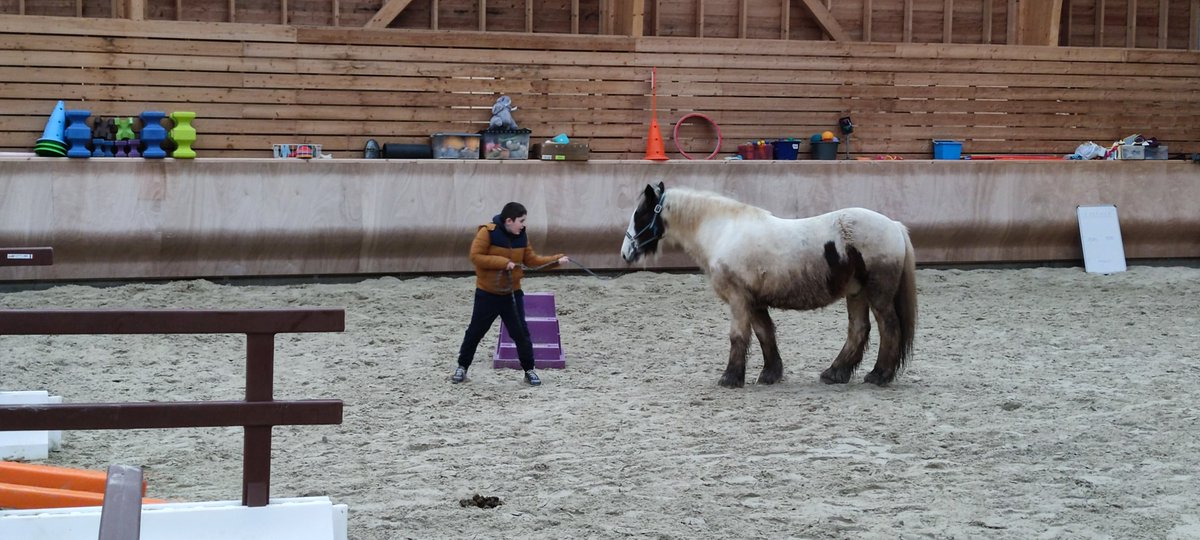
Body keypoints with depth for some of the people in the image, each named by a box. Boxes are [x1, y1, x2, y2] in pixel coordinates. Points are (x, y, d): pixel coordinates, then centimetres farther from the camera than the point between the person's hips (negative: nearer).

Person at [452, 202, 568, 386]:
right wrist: (502, 262, -26)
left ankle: (529, 371, 11)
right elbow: (475, 256, -21)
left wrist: (556, 260, -7)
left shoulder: (521, 236, -1)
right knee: (475, 332, 7)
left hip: (512, 294, 4)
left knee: (521, 333, 1)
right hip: (487, 294, -4)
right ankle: (462, 367, 22)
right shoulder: (487, 232, -18)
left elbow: (531, 260, 4)